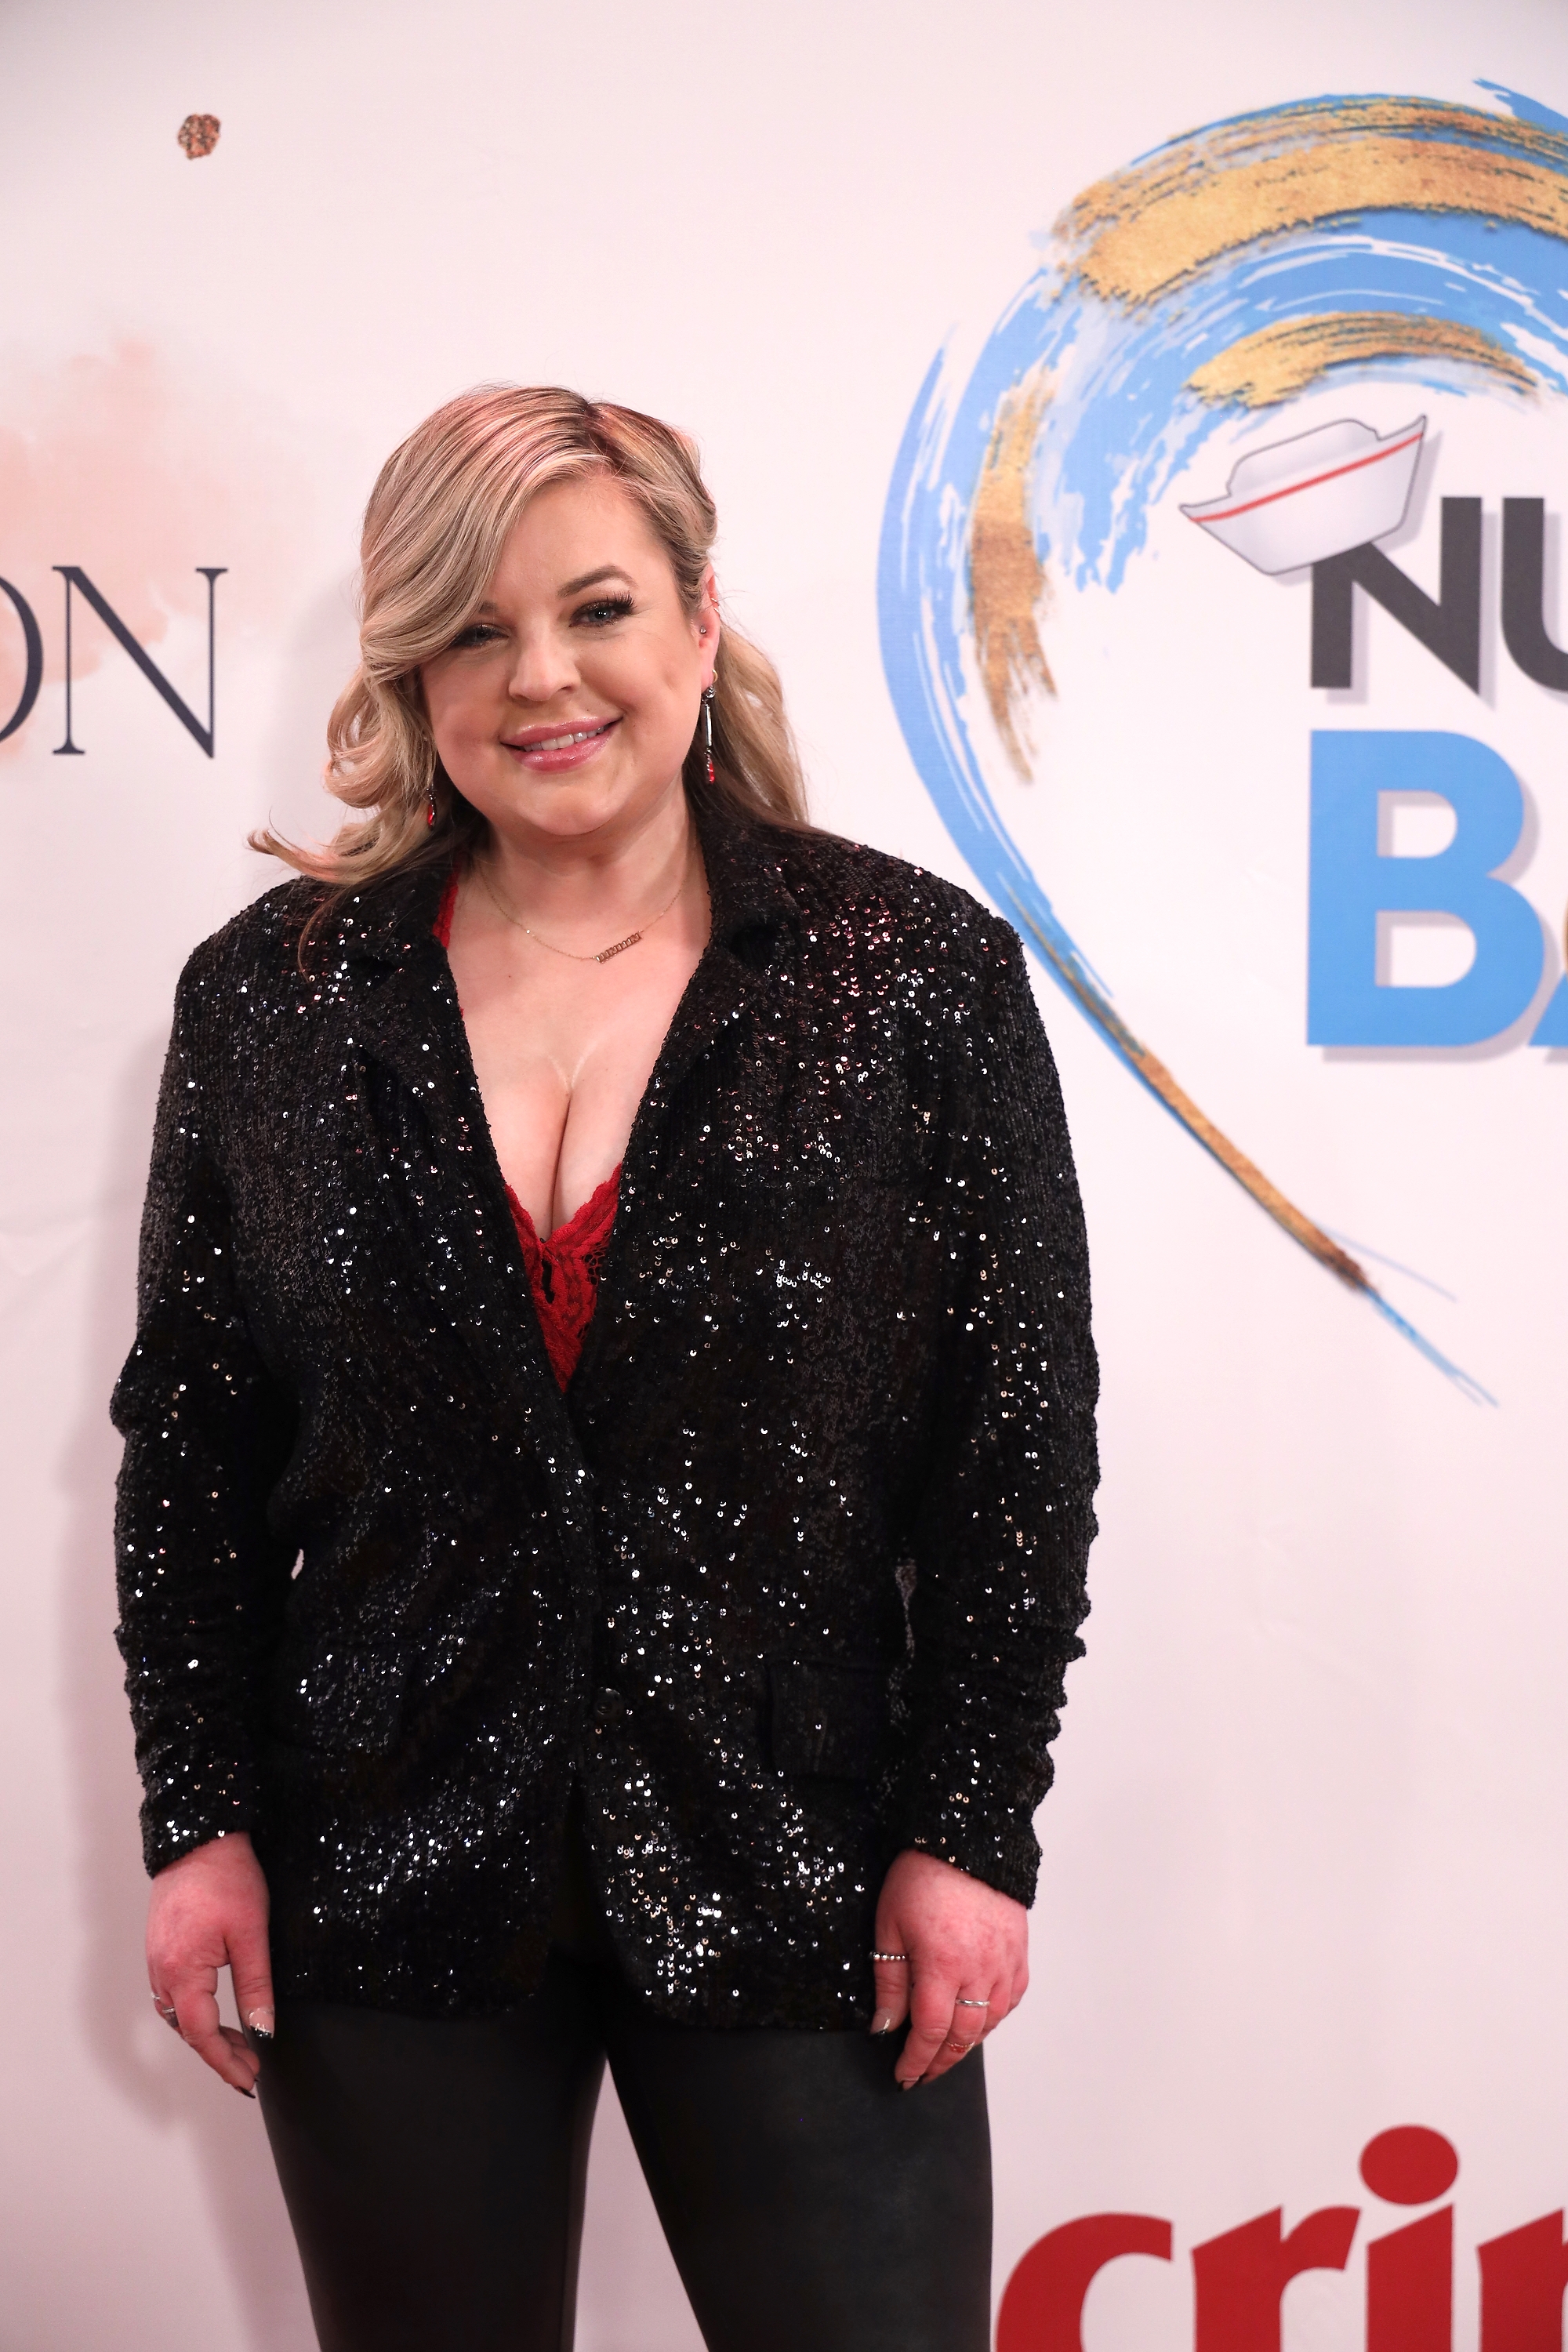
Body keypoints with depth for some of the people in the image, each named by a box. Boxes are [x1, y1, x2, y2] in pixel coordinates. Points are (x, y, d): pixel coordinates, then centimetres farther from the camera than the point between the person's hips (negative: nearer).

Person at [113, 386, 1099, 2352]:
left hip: (795, 1875, -1)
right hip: (382, 1877, 2)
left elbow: (1022, 1436, -3)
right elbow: (188, 1439, 5)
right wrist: (196, 1819, 2)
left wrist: (973, 1830, -5)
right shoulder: (274, 995, 2)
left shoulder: (916, 975, -4)